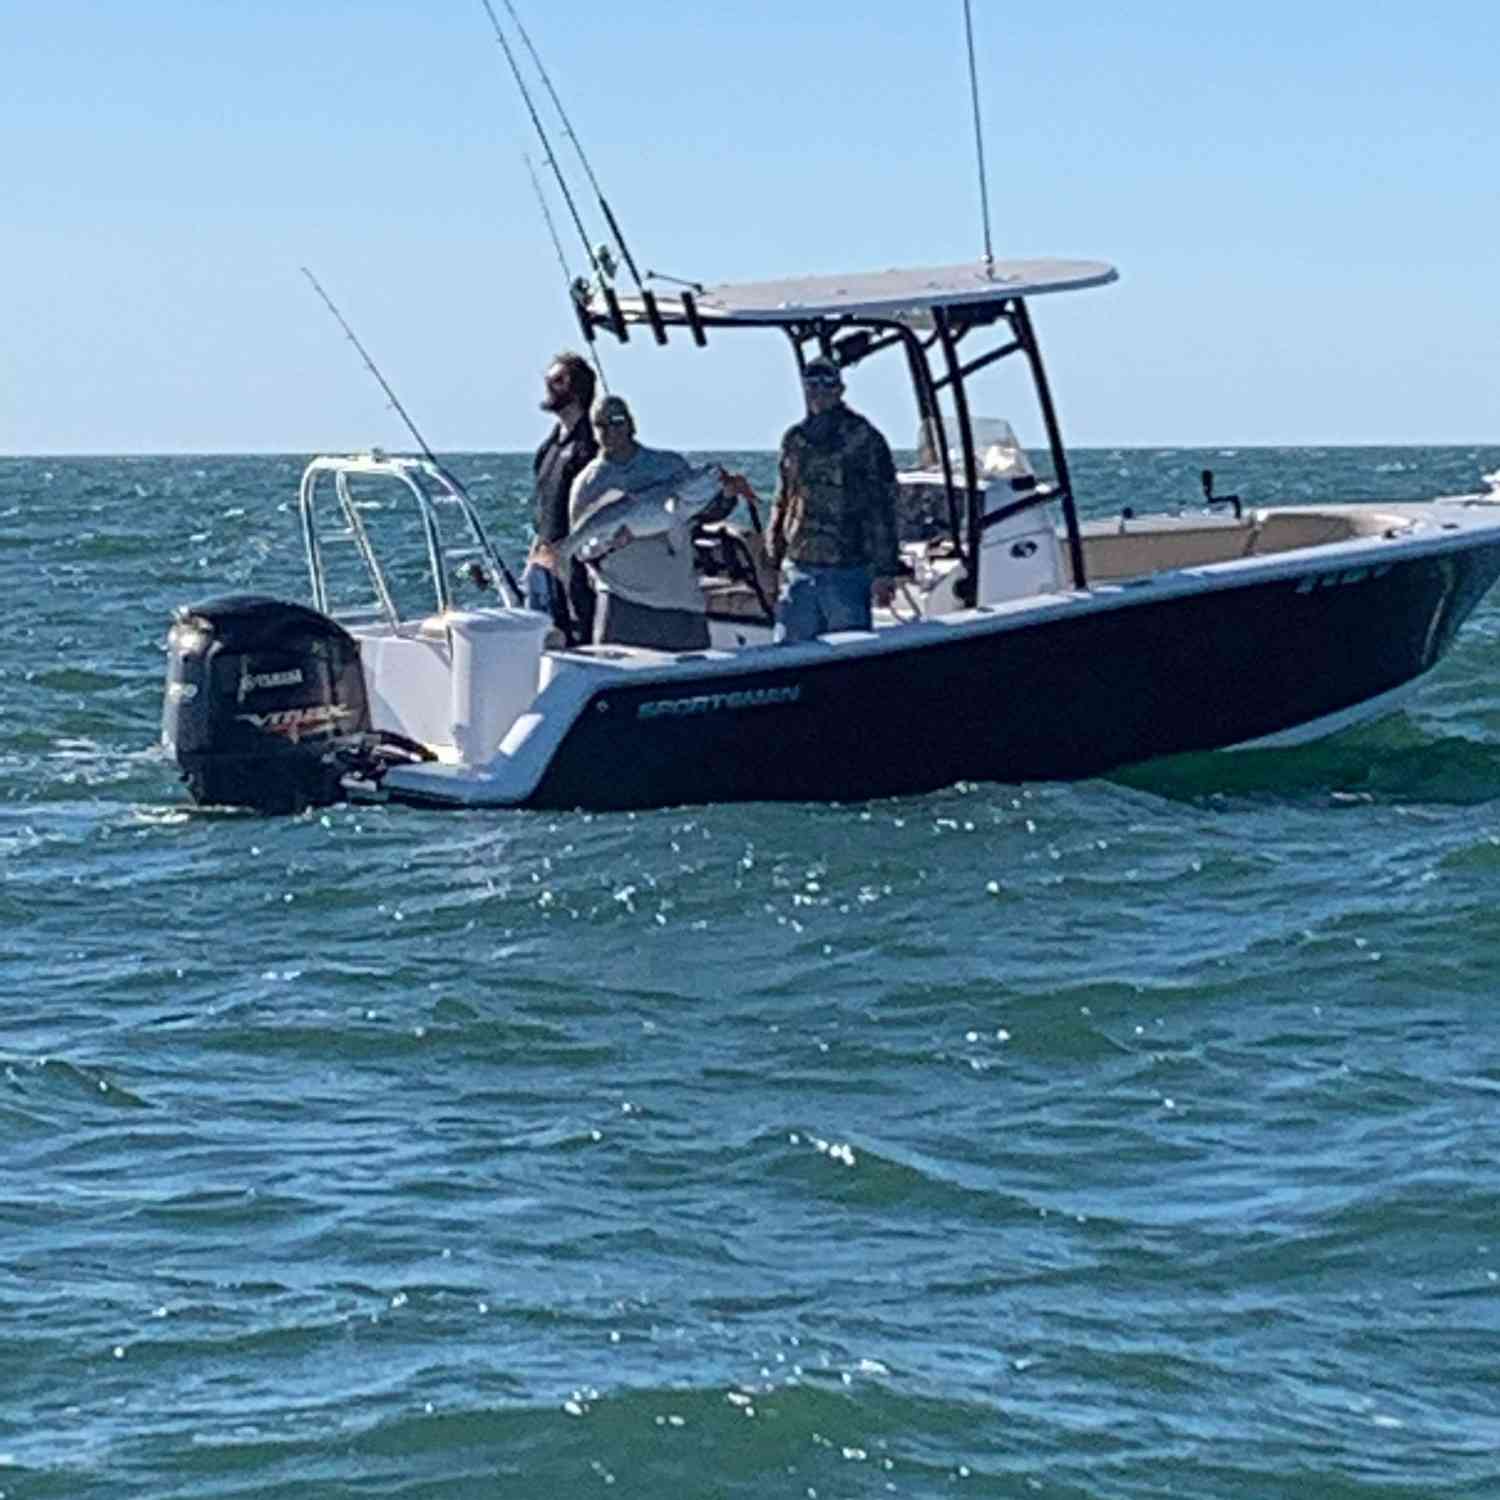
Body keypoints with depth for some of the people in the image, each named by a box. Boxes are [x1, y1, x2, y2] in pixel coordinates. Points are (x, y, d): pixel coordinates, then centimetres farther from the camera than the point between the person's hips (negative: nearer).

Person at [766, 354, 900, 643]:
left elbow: (882, 509, -6)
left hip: (847, 572, -5)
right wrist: (774, 553, 14)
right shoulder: (794, 440, 11)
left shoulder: (863, 439, -4)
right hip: (797, 568, 5)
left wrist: (884, 571, -10)